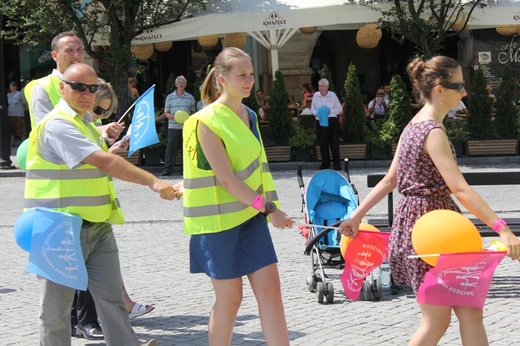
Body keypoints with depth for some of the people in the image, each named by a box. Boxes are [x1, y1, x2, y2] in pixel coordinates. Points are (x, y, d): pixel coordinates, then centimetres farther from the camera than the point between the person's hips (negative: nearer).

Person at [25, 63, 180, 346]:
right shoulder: (58, 124, -16)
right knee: (56, 306, 2)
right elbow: (105, 162, -27)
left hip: (97, 226, 9)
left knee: (111, 295, 3)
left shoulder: (85, 120, 16)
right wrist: (152, 182, -30)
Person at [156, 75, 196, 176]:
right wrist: (170, 116, -13)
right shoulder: (169, 97, 6)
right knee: (171, 148, -6)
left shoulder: (190, 97, 9)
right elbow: (166, 113, 8)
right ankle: (167, 169, -6)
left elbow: (193, 112, 15)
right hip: (173, 126, -1)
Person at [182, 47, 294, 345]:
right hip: (220, 219, -7)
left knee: (270, 288, 0)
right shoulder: (206, 122, -14)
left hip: (251, 215, 7)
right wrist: (268, 208, -21)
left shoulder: (249, 116, 10)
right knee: (230, 298, 1)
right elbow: (226, 179, -19)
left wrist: (265, 208, 15)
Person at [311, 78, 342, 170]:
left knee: (334, 143, -2)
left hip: (332, 121, -2)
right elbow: (313, 109, 10)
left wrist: (330, 111, -11)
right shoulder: (316, 95, 5)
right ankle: (325, 163, 13)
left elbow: (339, 109, 2)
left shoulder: (332, 95, 0)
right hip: (320, 121, 2)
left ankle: (336, 164, 4)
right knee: (323, 143, 3)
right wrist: (317, 112, -10)